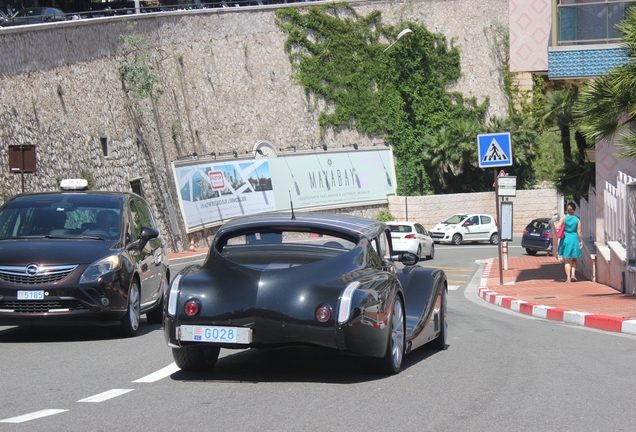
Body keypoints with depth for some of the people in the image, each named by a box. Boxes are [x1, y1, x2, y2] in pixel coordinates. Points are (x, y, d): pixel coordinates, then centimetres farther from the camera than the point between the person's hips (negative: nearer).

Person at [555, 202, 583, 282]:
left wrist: (555, 225, 9)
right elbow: (579, 232, -3)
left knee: (567, 260, 7)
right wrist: (581, 241, 6)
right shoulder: (577, 220, -2)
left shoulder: (563, 218, -5)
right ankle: (573, 274, 2)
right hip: (574, 239, 1)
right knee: (574, 259, 18)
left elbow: (557, 227, -13)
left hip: (565, 239, -1)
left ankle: (568, 277, 2)